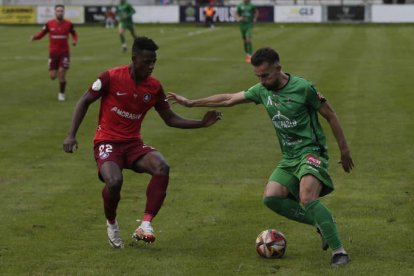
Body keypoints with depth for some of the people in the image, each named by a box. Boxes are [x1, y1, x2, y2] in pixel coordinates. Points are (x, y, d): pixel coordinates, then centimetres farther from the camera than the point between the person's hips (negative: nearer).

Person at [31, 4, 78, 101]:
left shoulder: (68, 24, -4)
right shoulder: (49, 24, -4)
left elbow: (74, 34, 11)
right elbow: (42, 33, 4)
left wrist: (75, 40, -9)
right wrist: (35, 37, -17)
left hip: (64, 52, -1)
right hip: (53, 52, 1)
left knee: (62, 74, -10)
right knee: (52, 76, -1)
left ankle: (61, 93, 10)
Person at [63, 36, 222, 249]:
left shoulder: (154, 87, 1)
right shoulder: (112, 77, -11)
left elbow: (170, 119, 10)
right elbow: (84, 102, -1)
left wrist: (202, 123, -2)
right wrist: (71, 135, -9)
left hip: (133, 143, 4)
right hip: (107, 142, -4)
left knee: (162, 167, -27)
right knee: (114, 181, -33)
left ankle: (145, 225, -26)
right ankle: (111, 223, 0)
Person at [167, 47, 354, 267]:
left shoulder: (303, 88, -13)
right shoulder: (262, 90, 6)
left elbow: (330, 116, -4)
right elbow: (228, 99, 16)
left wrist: (344, 150, 0)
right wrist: (191, 103, 19)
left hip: (311, 152, -7)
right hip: (289, 158, 7)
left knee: (307, 199, -30)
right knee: (271, 197, -14)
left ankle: (338, 250, -24)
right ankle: (323, 225, -1)